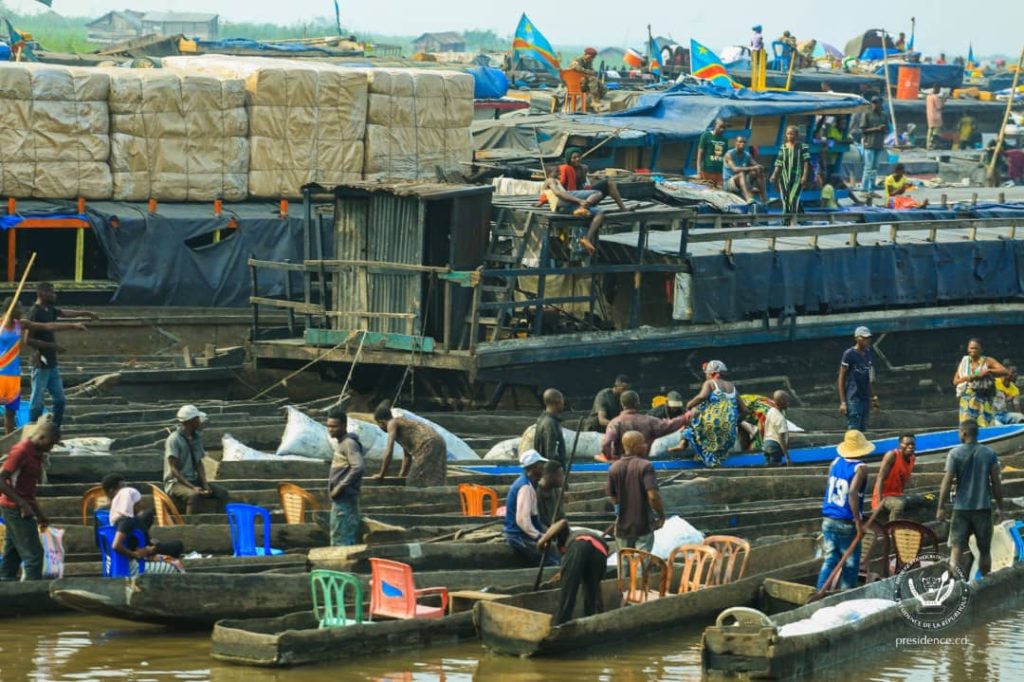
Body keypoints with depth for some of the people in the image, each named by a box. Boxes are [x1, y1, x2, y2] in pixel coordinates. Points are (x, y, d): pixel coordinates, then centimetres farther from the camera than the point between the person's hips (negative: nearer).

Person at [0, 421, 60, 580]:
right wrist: (22, 504, -21)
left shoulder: (36, 453, 11)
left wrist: (39, 513, 18)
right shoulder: (21, 451, -17)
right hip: (16, 508, -9)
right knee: (33, 554, -9)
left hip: (23, 508, 9)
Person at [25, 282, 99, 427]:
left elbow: (65, 312, 28)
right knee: (37, 402, -5)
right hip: (41, 364, -9)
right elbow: (28, 340, -21)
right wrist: (52, 346, -20)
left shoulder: (49, 310, 9)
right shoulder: (35, 313, -17)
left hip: (52, 363, 9)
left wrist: (87, 313, 35)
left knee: (59, 400, 13)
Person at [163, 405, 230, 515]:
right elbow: (174, 470, -17)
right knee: (193, 495, -37)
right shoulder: (174, 440, -13)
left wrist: (205, 484, -6)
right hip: (176, 483, -7)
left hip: (193, 480, 7)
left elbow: (199, 464, 11)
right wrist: (193, 488, -25)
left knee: (222, 492, -11)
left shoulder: (197, 437, 9)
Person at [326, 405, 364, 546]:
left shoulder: (349, 443, -12)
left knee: (340, 540, -10)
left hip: (344, 498, -10)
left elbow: (358, 468, -25)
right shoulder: (340, 442, 18)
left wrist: (340, 487, -21)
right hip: (340, 499, 10)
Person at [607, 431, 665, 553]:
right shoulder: (645, 466, -15)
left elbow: (613, 498, 6)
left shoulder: (614, 469, 1)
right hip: (643, 525, -5)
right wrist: (661, 514, -6)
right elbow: (653, 496, -22)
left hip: (622, 527, 5)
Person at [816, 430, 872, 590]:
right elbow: (852, 492, -26)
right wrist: (858, 521, -24)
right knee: (850, 564, 6)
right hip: (846, 523, -6)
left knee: (830, 560, 10)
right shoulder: (860, 468, -13)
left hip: (828, 521, 6)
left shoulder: (835, 463, 5)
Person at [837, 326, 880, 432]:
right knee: (854, 432, -12)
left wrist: (873, 397, 16)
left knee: (863, 431, 9)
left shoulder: (868, 354, 13)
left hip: (866, 398, 7)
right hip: (853, 398, -7)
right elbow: (841, 378, -7)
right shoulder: (849, 354, -7)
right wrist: (842, 402, -13)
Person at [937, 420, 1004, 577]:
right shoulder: (989, 453, 1)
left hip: (961, 508, -2)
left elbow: (947, 482, -8)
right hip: (984, 508, 2)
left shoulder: (955, 454, -5)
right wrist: (1000, 506, 10)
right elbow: (996, 482, 2)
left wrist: (941, 507, -2)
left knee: (956, 548, -2)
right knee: (985, 550, 12)